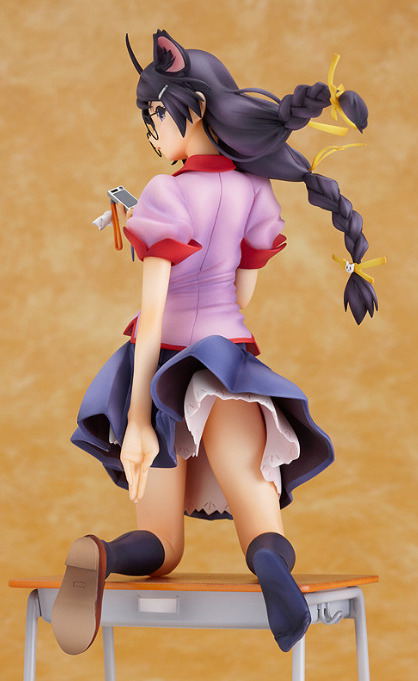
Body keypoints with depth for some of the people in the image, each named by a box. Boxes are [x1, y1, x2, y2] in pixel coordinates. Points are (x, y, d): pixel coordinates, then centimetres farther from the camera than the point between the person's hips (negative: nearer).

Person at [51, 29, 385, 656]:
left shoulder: (167, 194, -9)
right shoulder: (255, 190, 5)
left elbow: (152, 310, -16)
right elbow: (243, 295, 8)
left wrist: (137, 419, -19)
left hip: (162, 364, -2)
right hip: (227, 355, 2)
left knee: (161, 547, 3)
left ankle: (99, 555, -33)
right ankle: (271, 558, -47)